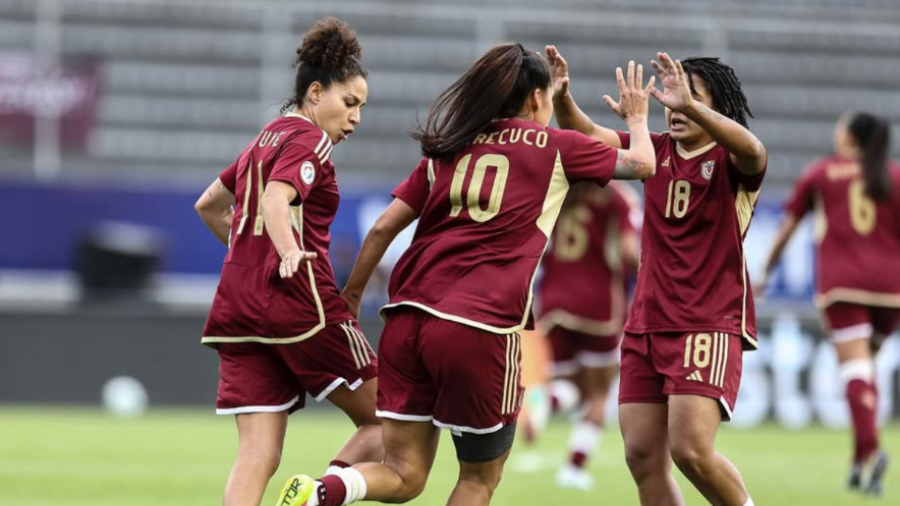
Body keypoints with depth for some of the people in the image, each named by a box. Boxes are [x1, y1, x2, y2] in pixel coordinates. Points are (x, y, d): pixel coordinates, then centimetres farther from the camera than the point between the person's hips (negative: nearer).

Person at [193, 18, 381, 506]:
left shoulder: (266, 139, 21)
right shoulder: (309, 141, -5)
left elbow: (208, 206, 33)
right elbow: (276, 200, -24)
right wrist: (290, 253, -40)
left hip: (237, 305, 8)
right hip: (300, 301, -8)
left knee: (257, 457, -1)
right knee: (382, 422, 4)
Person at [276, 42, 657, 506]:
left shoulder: (447, 148, 17)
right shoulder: (554, 147, 8)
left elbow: (384, 227, 13)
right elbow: (643, 163, 19)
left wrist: (351, 293, 24)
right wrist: (637, 118, 39)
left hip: (408, 317, 4)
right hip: (480, 328, -4)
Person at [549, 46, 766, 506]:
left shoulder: (730, 161, -6)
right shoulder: (658, 150, 10)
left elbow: (752, 149, -30)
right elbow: (587, 134, 6)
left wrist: (691, 106, -42)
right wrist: (562, 97, -15)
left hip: (710, 325, -6)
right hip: (647, 325, 6)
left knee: (691, 451, -20)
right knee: (642, 457, 1)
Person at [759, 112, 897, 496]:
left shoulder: (820, 174, 10)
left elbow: (787, 227, 14)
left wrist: (766, 272, 24)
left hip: (841, 281, -2)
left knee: (855, 366, -10)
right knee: (865, 364, 15)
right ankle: (861, 459, 8)